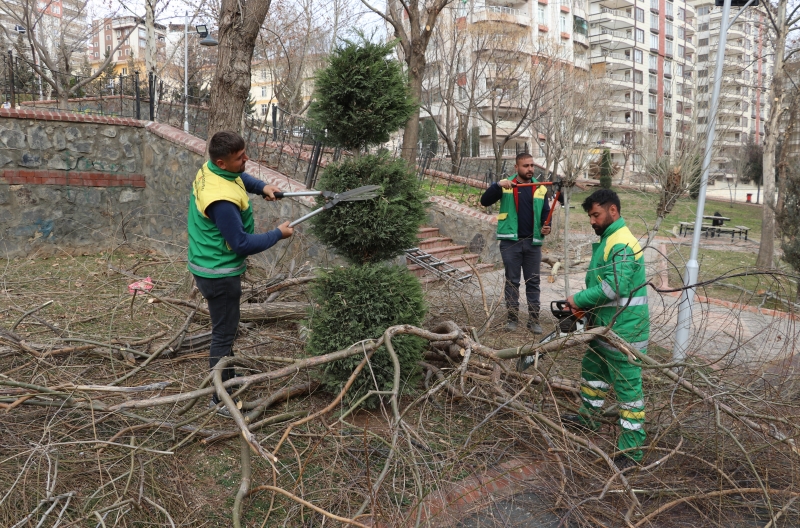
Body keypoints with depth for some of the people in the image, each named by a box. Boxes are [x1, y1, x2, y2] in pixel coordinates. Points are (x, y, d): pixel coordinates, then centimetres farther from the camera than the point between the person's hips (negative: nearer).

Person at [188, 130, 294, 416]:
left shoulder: (210, 168, -3)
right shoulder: (222, 199, -33)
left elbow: (240, 177, 21)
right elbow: (242, 244, -27)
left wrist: (261, 186, 5)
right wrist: (278, 234, -15)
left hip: (208, 265, 10)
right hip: (219, 274, -10)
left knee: (225, 329, 26)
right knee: (224, 335, 3)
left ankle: (227, 374, 47)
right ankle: (220, 400, 18)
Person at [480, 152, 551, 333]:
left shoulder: (540, 189, 7)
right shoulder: (506, 186, 0)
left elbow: (546, 213, 11)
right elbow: (485, 201, -11)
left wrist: (546, 226, -10)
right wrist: (498, 185, -26)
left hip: (533, 242, 3)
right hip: (510, 242, -2)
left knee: (533, 282, 7)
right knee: (512, 281, 6)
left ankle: (534, 319, 15)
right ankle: (512, 317, 15)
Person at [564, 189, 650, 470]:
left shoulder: (622, 244, -21)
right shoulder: (608, 239, 12)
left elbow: (614, 287, -29)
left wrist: (579, 300, -17)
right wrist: (585, 305, 5)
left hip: (624, 330, -11)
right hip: (605, 326, 11)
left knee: (627, 386, -2)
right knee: (592, 367, 25)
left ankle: (631, 450, 8)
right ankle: (587, 417, 44)